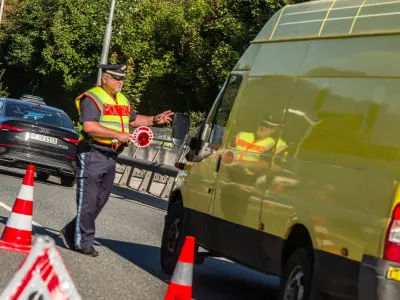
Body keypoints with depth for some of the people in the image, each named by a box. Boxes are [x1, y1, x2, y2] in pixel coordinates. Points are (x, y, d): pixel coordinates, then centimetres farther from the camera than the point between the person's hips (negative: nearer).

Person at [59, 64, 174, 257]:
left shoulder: (122, 100, 18)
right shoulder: (92, 98, -11)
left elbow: (133, 119, 32)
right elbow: (89, 127, -22)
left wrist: (153, 120, 16)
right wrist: (118, 135, -23)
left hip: (111, 157, 9)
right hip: (92, 154, -9)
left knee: (100, 199, 11)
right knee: (88, 200, -7)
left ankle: (71, 233, 22)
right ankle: (83, 242, -2)